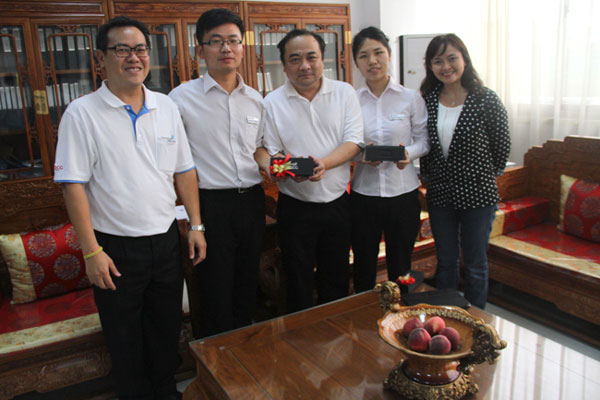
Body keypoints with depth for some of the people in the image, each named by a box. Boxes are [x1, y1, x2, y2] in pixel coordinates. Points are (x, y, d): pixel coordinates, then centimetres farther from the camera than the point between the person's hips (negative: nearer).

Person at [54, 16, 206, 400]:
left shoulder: (166, 107, 4)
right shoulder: (82, 113, -9)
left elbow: (184, 171, 7)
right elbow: (74, 185, -12)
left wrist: (196, 226, 4)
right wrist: (92, 252, -14)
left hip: (166, 239, 4)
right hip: (115, 247, -4)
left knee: (168, 328, 19)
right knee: (125, 337, 13)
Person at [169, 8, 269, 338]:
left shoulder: (255, 99, 9)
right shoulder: (182, 97, -5)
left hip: (251, 200, 5)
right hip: (211, 203, -5)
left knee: (247, 285, 18)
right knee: (215, 290, 5)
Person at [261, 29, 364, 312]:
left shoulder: (344, 93, 1)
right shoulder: (272, 103, -2)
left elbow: (353, 141, -6)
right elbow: (269, 154, -2)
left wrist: (323, 163, -24)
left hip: (337, 202, 2)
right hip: (295, 206, -1)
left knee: (337, 278, 16)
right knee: (298, 280, 9)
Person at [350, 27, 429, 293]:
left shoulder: (411, 98, 0)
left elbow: (424, 140, 4)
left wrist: (409, 153, -17)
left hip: (403, 192, 0)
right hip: (363, 193, 1)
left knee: (400, 267, 12)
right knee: (363, 268, 10)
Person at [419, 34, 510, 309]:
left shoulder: (486, 100, -9)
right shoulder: (427, 100, 1)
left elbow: (502, 146, 0)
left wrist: (488, 176, 6)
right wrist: (427, 176, 7)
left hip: (477, 194, -3)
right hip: (439, 194, 3)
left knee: (475, 264, 10)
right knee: (445, 262, 16)